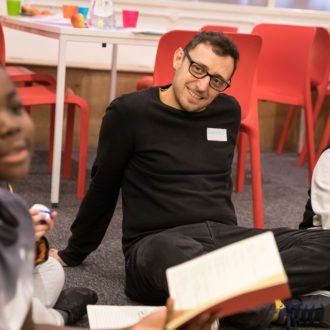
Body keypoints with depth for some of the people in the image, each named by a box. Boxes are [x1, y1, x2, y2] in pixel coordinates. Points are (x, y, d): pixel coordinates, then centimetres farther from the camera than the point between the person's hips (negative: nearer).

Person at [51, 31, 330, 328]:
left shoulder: (228, 111, 14)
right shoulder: (129, 112, 0)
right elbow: (103, 188, 11)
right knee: (176, 255, -45)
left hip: (225, 237, 5)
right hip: (157, 242, -5)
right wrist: (74, 253, 19)